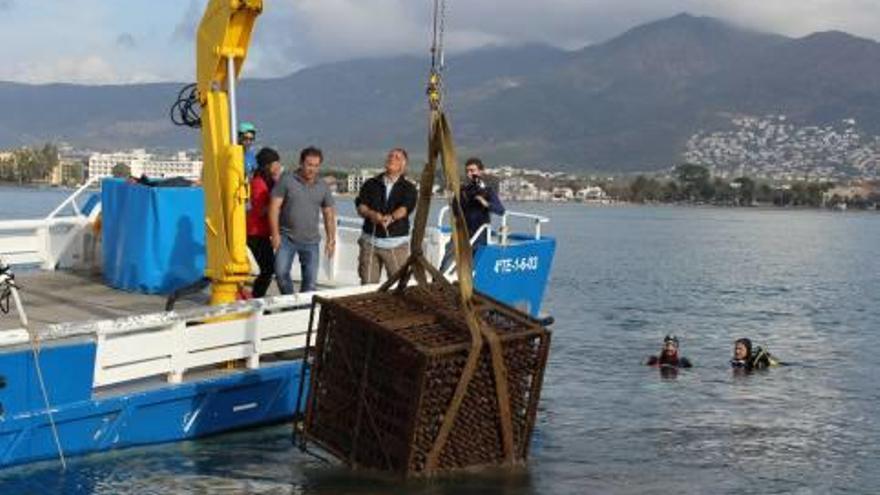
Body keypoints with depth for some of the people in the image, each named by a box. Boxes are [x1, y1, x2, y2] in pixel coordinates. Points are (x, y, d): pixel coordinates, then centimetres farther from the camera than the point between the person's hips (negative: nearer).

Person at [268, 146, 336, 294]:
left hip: (311, 241, 3)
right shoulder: (287, 180, -5)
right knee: (281, 272, -13)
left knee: (311, 280, 0)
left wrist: (331, 239, 5)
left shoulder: (323, 187, 6)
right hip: (286, 237, -3)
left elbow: (329, 215, 12)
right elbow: (274, 207, -7)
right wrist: (275, 234, -12)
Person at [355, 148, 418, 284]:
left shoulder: (408, 188, 7)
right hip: (370, 241, 2)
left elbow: (406, 207, -12)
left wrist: (391, 217, -34)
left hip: (396, 243, -2)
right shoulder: (371, 184, 13)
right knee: (367, 284, 1)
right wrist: (371, 214, -24)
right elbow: (360, 206, -1)